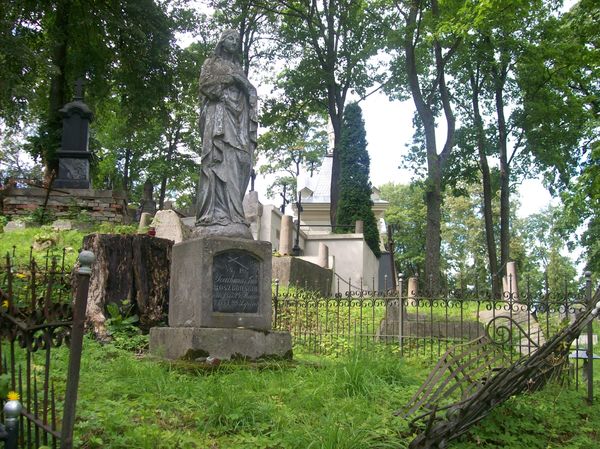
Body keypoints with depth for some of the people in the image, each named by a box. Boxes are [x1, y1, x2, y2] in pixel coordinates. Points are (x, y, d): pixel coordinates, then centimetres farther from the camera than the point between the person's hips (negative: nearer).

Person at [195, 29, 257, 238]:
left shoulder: (238, 69, 29)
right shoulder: (211, 64, 16)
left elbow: (250, 96, 23)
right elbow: (205, 84, -1)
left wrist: (244, 85, 3)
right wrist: (229, 78, -4)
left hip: (237, 119, 5)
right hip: (219, 114, -5)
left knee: (236, 164, -8)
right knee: (220, 162, -20)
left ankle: (232, 216, -13)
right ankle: (217, 217, -27)